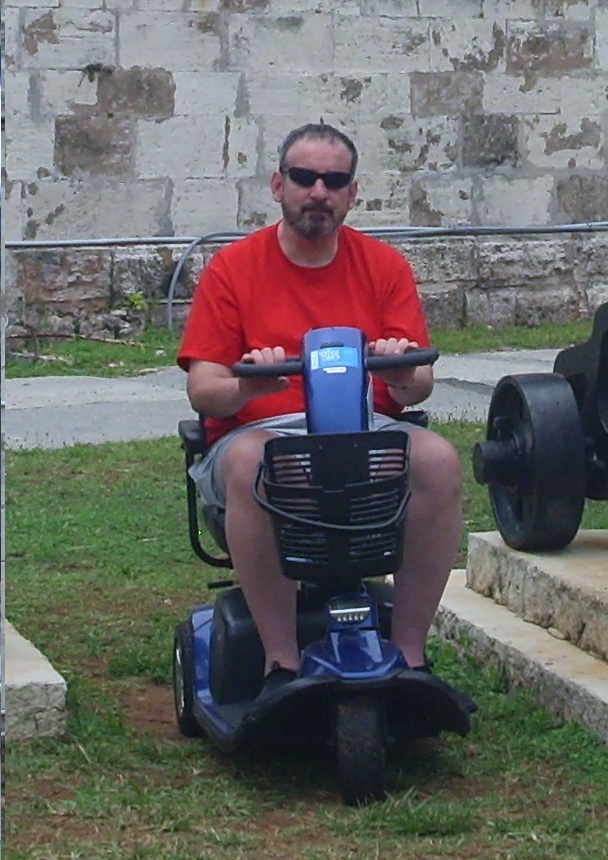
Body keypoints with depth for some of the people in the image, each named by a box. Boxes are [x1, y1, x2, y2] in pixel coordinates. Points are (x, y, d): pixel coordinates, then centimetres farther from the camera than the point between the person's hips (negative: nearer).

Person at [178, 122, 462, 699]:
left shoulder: (384, 266, 9)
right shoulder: (231, 269, 3)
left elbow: (419, 385, 4)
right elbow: (202, 390, -3)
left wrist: (403, 375, -22)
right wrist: (247, 385, -27)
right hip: (259, 430, -2)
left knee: (439, 460, -29)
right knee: (248, 463, -37)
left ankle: (409, 653, -20)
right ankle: (281, 664, -30)